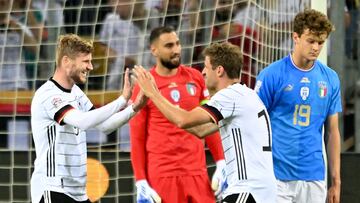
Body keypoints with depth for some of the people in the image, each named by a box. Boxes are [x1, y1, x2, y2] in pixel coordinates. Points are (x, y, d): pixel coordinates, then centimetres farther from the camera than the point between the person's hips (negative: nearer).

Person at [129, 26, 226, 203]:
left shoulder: (195, 77, 9)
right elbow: (137, 138, 0)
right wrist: (141, 182, -7)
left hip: (197, 172, 3)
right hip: (161, 175, -3)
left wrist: (221, 163, 7)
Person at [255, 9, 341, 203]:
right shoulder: (271, 75, -5)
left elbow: (333, 132, 13)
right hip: (277, 177, -4)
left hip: (314, 178, 4)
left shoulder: (330, 79, 8)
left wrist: (336, 181, 10)